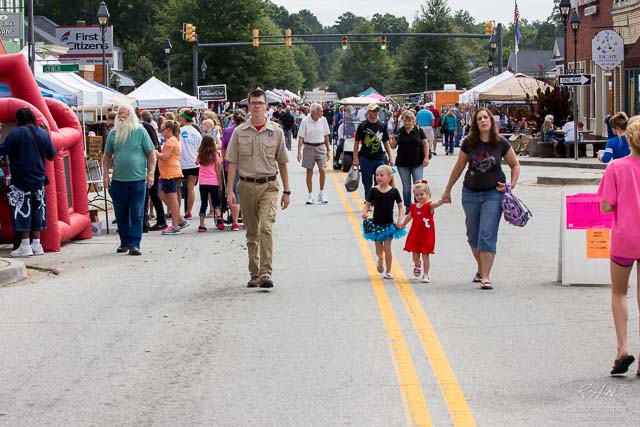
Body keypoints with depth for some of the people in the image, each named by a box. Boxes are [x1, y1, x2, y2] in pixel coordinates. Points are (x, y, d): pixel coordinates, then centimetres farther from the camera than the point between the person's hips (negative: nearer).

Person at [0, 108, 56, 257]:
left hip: (20, 180, -5)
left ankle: (25, 246, -1)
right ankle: (36, 244, 13)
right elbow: (52, 154, 11)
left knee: (22, 211, 1)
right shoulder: (43, 134, 3)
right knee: (37, 211, 12)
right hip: (38, 180, 5)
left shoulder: (16, 133, -12)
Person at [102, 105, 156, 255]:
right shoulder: (113, 134, 8)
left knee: (136, 215, -3)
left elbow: (151, 153, 2)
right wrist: (106, 174, 4)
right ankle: (125, 242, 21)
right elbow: (107, 155, 14)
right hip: (118, 181, 3)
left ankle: (134, 244, -1)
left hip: (138, 179, -3)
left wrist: (150, 173, -5)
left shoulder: (140, 131, 1)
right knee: (120, 215, 9)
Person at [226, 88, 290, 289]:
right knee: (252, 233, 9)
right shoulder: (239, 132, 3)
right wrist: (230, 191, -4)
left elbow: (282, 163, 9)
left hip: (268, 186, -2)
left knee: (266, 227, -18)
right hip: (247, 186, 2)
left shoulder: (276, 131, 3)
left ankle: (266, 273, -21)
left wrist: (286, 191, 9)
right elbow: (232, 163, 4)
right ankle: (254, 274, 19)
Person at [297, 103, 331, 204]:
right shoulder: (305, 122, -7)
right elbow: (301, 137, -6)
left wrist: (328, 150, 10)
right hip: (309, 147, -2)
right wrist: (299, 151, -13)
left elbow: (326, 136, 10)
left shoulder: (323, 120, 2)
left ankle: (321, 194, 2)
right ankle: (310, 196, 14)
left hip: (320, 147, 2)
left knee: (322, 170, -12)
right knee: (309, 172, 4)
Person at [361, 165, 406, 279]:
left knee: (387, 248, -4)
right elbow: (367, 204, 0)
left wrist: (400, 220, -10)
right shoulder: (374, 191, -5)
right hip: (376, 224, 1)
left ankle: (388, 271, 9)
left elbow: (401, 206, 1)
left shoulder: (394, 191, -6)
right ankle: (381, 259, 44)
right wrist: (364, 212, -21)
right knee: (379, 250, 9)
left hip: (389, 224, -1)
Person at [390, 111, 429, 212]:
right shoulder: (399, 132, 0)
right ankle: (408, 207, 15)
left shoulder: (419, 131, -2)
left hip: (417, 163, -1)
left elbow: (425, 144, 4)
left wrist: (426, 157, -4)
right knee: (406, 187, 8)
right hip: (403, 164, 1)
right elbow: (393, 146, 3)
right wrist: (394, 140, -18)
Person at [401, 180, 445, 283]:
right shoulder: (413, 207, 5)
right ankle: (417, 265, 45)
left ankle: (425, 275, 10)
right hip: (415, 234, 4)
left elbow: (436, 204, -34)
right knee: (415, 254, 11)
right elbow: (409, 217, 23)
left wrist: (442, 200, -56)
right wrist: (402, 225, 34)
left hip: (426, 235, -4)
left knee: (425, 255, 1)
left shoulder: (429, 205, -11)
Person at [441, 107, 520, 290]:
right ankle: (481, 269, 29)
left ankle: (485, 277, -9)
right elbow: (458, 167, 11)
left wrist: (511, 185, -4)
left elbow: (515, 165, 9)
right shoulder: (469, 143, -1)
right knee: (473, 235, 11)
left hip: (493, 193, -3)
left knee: (487, 235, -10)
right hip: (470, 193, 3)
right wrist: (447, 190, 17)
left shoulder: (501, 144, -4)